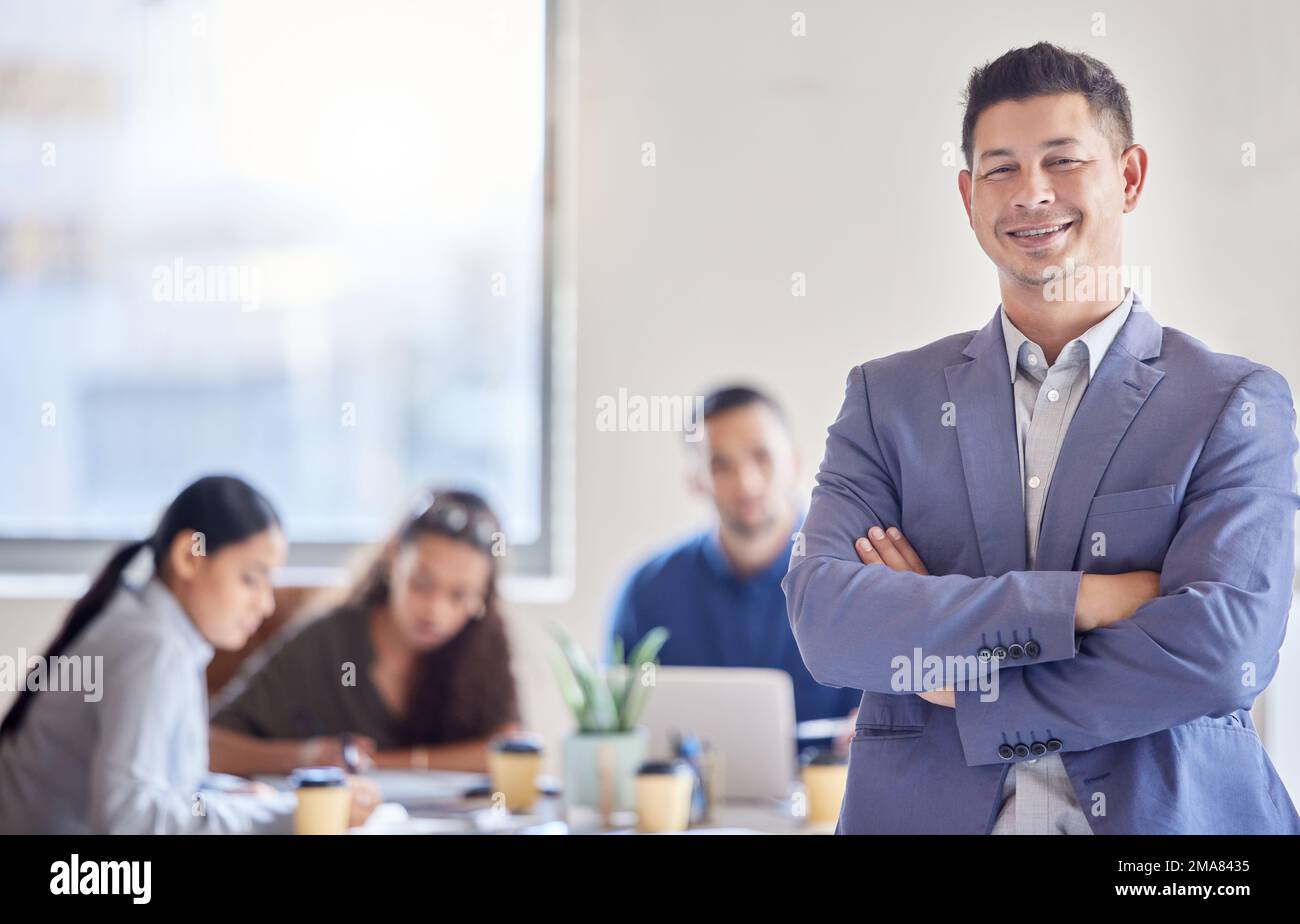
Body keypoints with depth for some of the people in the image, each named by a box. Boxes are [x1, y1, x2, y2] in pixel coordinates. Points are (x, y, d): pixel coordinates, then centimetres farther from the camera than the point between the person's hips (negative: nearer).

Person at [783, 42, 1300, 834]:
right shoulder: (889, 398, 7)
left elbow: (1223, 650, -12)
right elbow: (824, 620, -8)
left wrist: (968, 685, -8)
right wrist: (1081, 599, -15)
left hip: (1168, 815, -1)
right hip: (927, 812, 2)